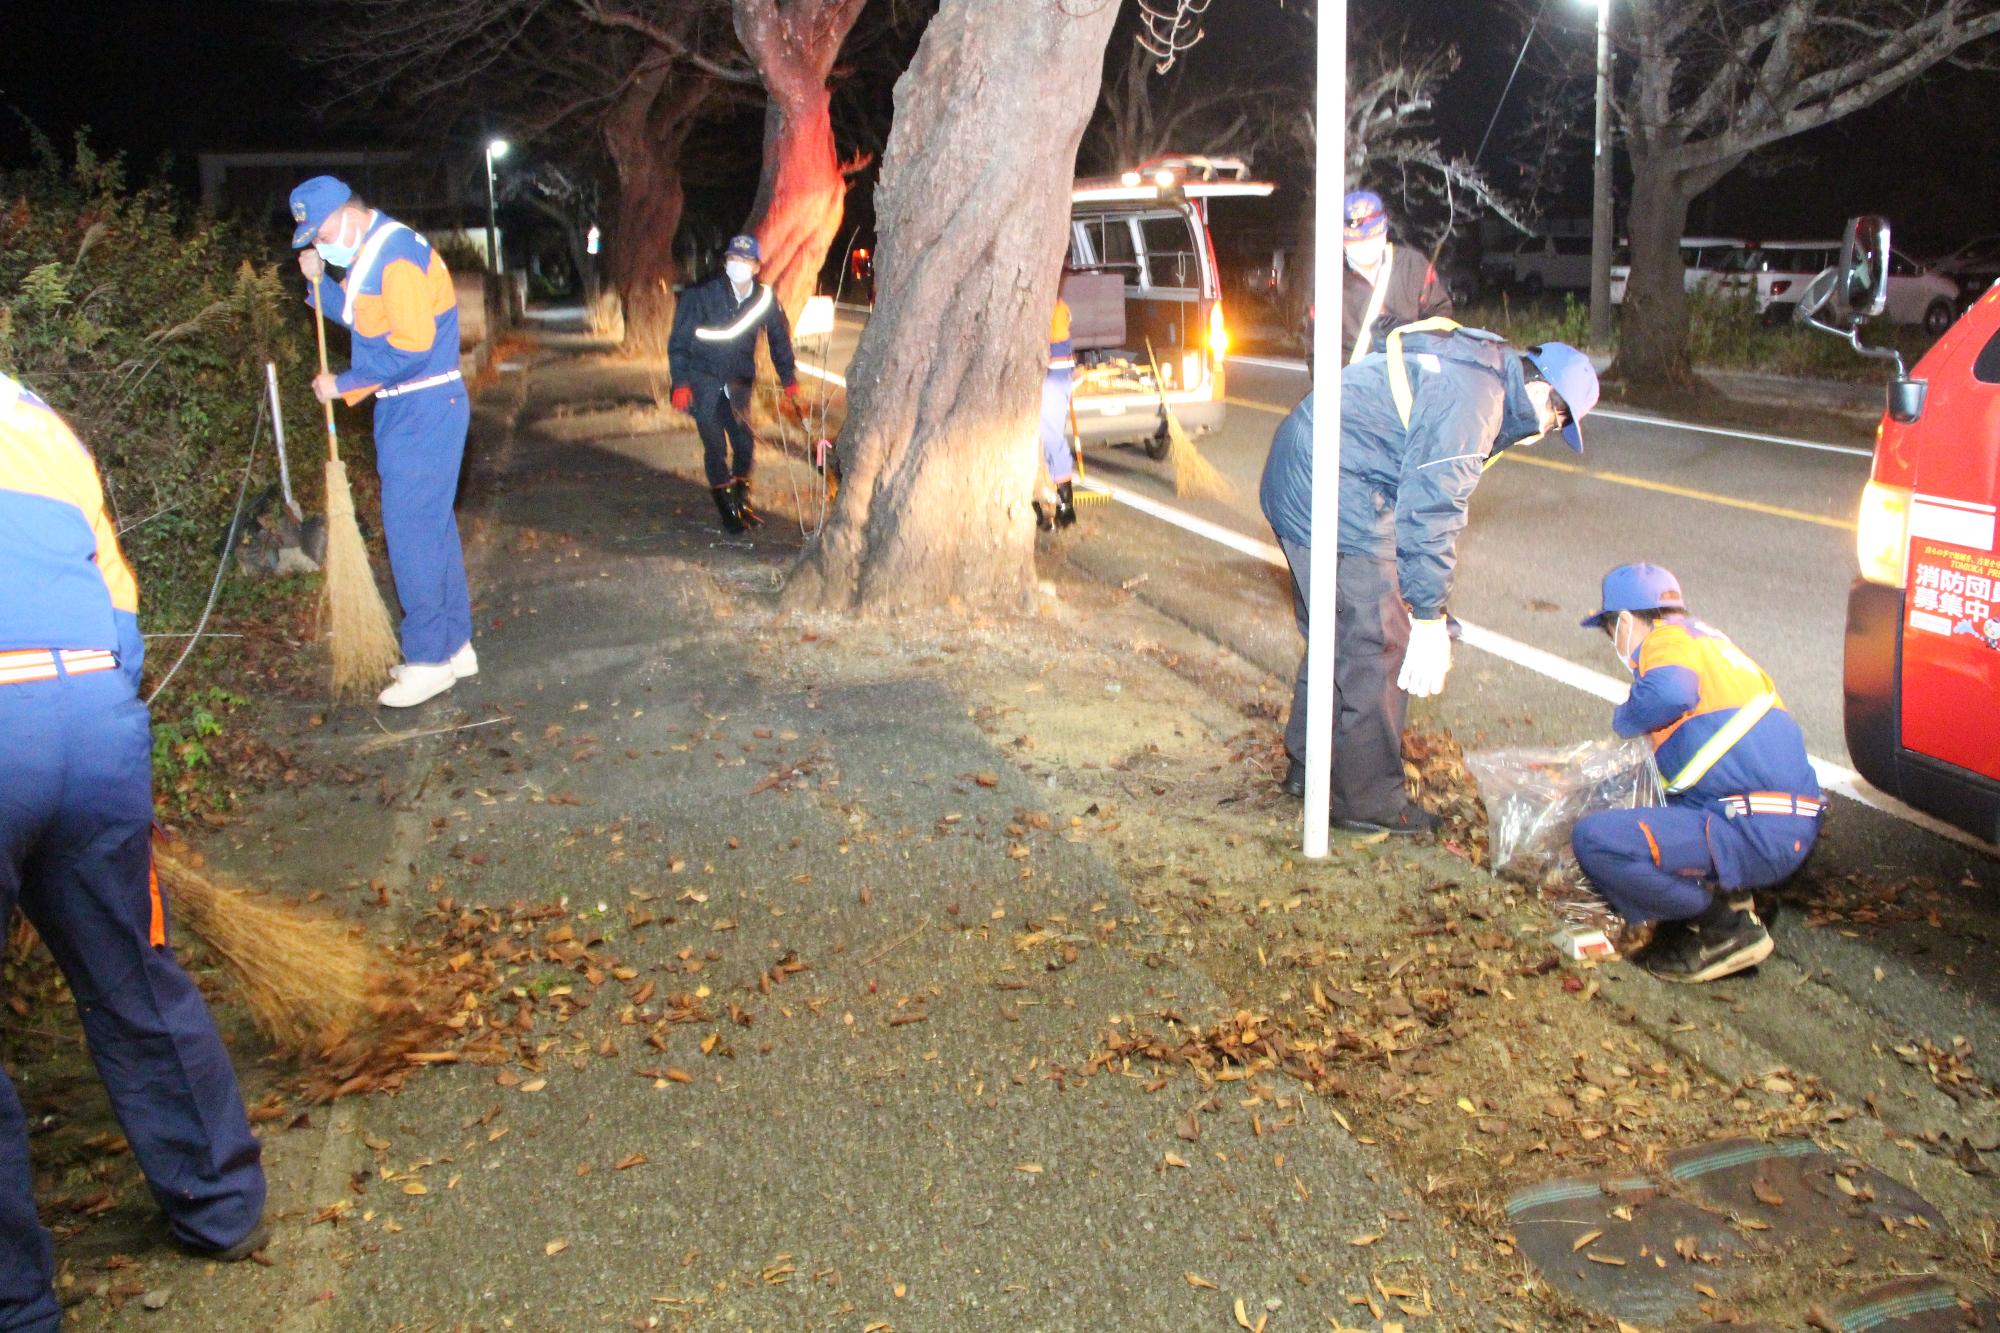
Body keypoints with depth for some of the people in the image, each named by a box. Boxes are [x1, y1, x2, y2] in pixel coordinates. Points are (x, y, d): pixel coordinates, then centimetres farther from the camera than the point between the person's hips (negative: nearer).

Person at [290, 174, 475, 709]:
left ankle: (430, 660, 0)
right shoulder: (368, 254, 14)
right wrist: (320, 281, 8)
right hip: (406, 410, 10)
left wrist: (343, 384, -14)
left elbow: (409, 345, -23)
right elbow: (360, 319, 24)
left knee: (411, 530, -7)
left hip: (422, 414, -10)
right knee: (431, 527, 14)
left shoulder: (398, 255, -17)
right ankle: (455, 646, 22)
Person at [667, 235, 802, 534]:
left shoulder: (765, 299, -3)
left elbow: (779, 340, 12)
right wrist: (680, 384, -14)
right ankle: (728, 509, 5)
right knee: (715, 446, -10)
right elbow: (679, 341, -8)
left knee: (745, 442, -1)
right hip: (704, 379, -3)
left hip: (737, 381, 3)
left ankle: (742, 501, 21)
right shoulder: (701, 295, -13)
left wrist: (789, 380, 10)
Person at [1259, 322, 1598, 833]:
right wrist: (1430, 618, -16)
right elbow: (1431, 508, -20)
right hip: (1336, 492, -11)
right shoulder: (1472, 395, -16)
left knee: (1332, 636, 21)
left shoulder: (1466, 361, 18)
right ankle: (1369, 801, 7)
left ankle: (1307, 767, 33)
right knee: (1376, 647, -3)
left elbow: (1426, 492, 25)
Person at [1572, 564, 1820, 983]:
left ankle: (1725, 924, -6)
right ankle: (1725, 897, 11)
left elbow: (1671, 691, -27)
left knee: (1594, 840, -22)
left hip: (1754, 835, -10)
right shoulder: (1709, 639, 25)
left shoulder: (1668, 638, -4)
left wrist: (1624, 720, -7)